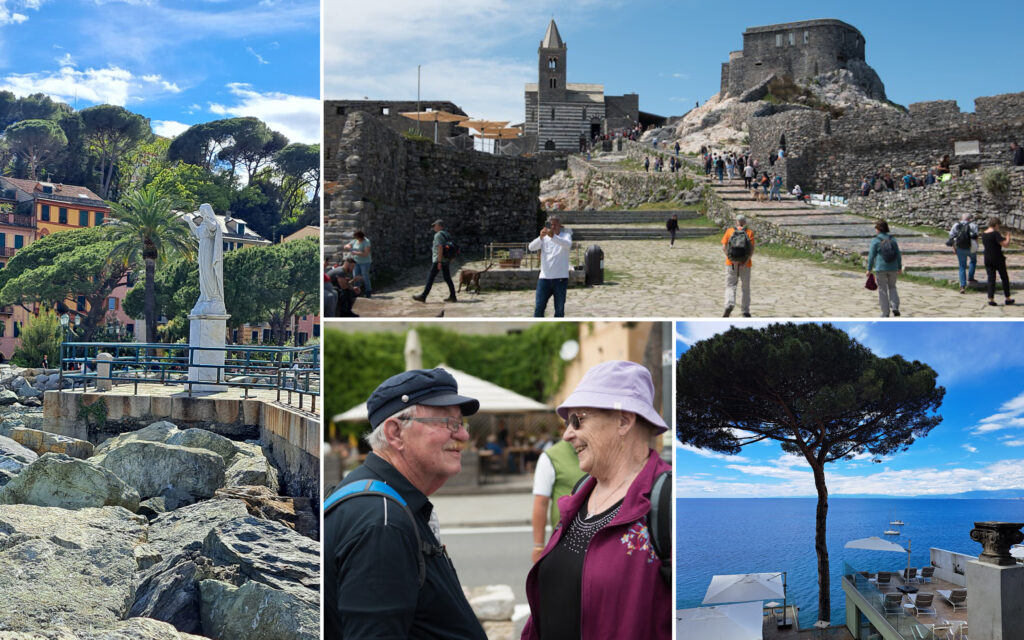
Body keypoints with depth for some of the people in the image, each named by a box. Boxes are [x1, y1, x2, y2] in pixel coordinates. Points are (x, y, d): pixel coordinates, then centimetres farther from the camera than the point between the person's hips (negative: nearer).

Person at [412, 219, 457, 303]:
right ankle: (452, 296, 5)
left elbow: (440, 248, -22)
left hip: (438, 261, -9)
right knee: (448, 279, 9)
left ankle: (423, 296, -2)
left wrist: (439, 262, -23)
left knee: (430, 278, -4)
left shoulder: (438, 235, -13)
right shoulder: (447, 235, 15)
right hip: (447, 261, 9)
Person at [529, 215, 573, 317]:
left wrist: (553, 236, -37)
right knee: (539, 308, -4)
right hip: (544, 278, 1)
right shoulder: (544, 238, 8)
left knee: (559, 310, 4)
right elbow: (531, 247, -8)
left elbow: (568, 245, -22)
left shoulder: (565, 236, 2)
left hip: (561, 278, -1)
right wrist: (541, 237, -27)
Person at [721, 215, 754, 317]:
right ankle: (746, 312, 14)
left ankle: (729, 305, -22)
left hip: (731, 263, 0)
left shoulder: (729, 231, 2)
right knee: (746, 288, 12)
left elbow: (724, 247, -6)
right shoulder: (749, 233, 0)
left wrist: (730, 258, -8)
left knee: (730, 286, 3)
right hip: (745, 264, 0)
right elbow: (752, 249, -12)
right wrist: (746, 261, -15)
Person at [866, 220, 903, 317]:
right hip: (893, 269, 4)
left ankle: (885, 313, 7)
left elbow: (871, 256, -9)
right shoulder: (892, 239, 2)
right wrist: (899, 267, 16)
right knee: (892, 288, 21)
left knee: (883, 290, 6)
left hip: (880, 269, -3)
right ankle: (895, 307, 3)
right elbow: (898, 254, 6)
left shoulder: (875, 241, -9)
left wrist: (869, 269, -1)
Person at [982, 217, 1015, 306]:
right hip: (998, 259, -5)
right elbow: (1005, 244, -20)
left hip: (987, 259, 5)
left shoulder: (984, 234, 6)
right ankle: (1007, 298, 16)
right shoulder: (996, 233, -16)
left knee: (991, 279, 5)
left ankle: (991, 299, -3)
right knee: (1005, 278, 10)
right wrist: (1008, 237, 0)